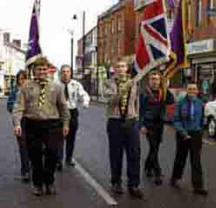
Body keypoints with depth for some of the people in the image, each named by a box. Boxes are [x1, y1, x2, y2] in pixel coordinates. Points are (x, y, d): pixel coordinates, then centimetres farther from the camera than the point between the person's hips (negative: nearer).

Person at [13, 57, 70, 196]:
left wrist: (65, 123, 8)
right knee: (35, 156, 6)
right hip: (33, 125, 0)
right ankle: (38, 184, 24)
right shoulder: (27, 88, 4)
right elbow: (19, 107, -3)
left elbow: (63, 107, 12)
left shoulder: (56, 87, 8)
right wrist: (17, 124, -15)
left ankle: (49, 182, 23)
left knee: (52, 155, 1)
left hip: (52, 125, 0)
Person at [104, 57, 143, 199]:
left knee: (134, 154, 0)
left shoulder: (133, 84, 10)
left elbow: (136, 103, 15)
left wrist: (136, 120, 13)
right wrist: (123, 90, -32)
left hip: (131, 121, 2)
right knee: (116, 154, 7)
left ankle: (133, 185, 6)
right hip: (115, 122, -2)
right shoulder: (110, 83, 0)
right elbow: (112, 99, -17)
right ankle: (116, 183, 20)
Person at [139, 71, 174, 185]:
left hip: (159, 123, 5)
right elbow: (141, 110, -7)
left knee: (155, 147, 14)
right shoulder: (144, 94, -5)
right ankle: (157, 174, -3)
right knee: (154, 148, -7)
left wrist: (166, 89, -13)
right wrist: (141, 125, -14)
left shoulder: (163, 93, 7)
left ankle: (148, 168, 33)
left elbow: (171, 101, -8)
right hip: (149, 123, -5)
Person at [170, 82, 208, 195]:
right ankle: (175, 178, 35)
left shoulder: (200, 104, 1)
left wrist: (199, 130, 9)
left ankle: (198, 186, 2)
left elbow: (202, 120, 12)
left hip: (196, 134, 1)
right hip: (183, 135, -1)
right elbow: (176, 120, -7)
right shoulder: (181, 103, -7)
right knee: (180, 158, 14)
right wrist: (183, 132, -16)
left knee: (196, 161, -1)